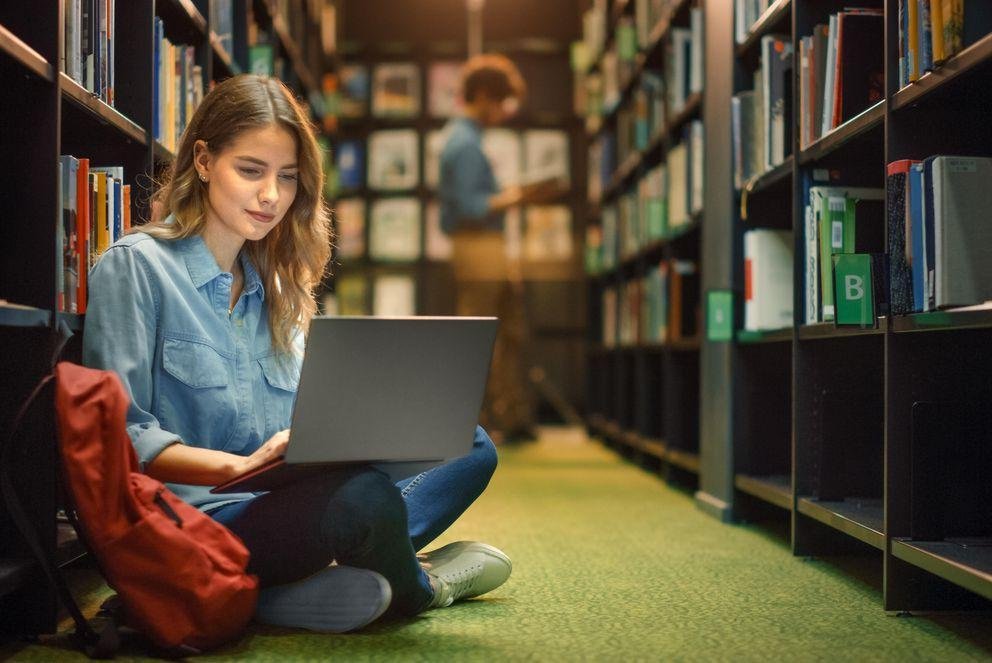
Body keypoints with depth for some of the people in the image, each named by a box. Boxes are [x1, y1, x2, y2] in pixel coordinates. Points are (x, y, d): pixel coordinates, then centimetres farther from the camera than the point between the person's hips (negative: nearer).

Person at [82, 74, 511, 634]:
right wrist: (243, 465, -24)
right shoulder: (135, 266, -4)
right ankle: (412, 587, 1)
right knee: (366, 498, -34)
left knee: (469, 445, -2)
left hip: (278, 503, 8)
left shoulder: (274, 285, 19)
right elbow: (122, 439, -12)